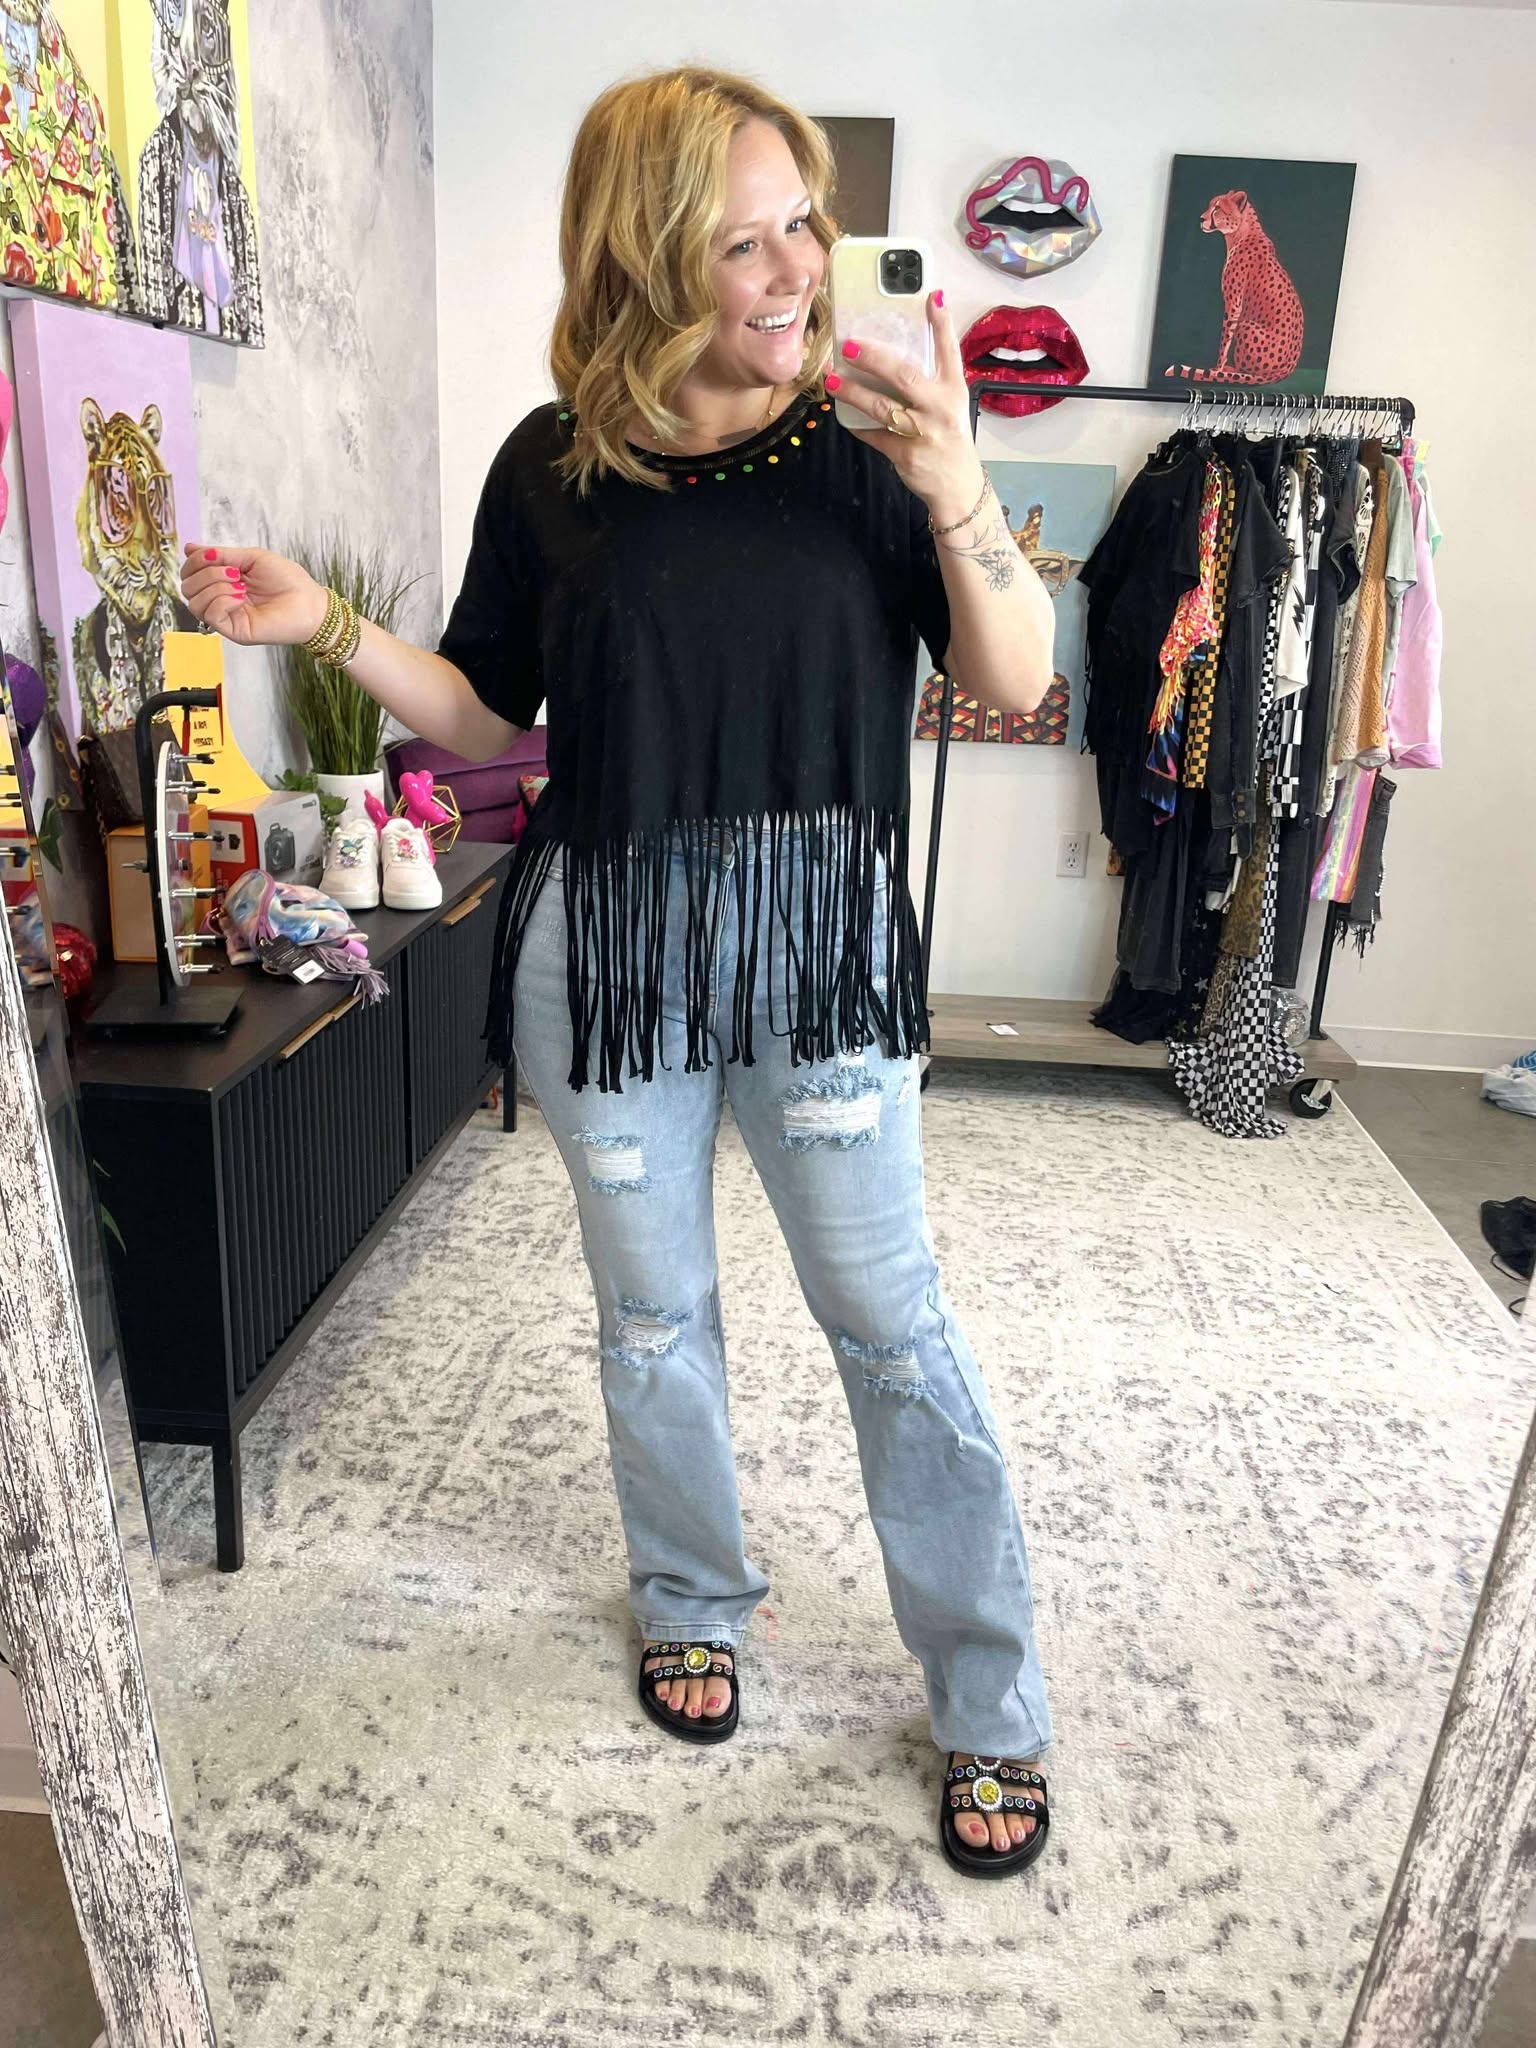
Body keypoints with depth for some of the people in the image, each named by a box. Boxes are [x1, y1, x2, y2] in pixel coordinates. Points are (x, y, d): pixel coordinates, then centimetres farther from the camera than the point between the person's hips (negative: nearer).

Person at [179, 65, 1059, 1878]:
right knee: (653, 1316, 15)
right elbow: (486, 720, 8)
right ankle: (694, 1607, 42)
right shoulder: (553, 466, 0)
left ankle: (990, 1709, 25)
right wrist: (326, 628, -7)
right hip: (607, 950, 2)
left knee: (895, 1329, 5)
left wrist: (958, 501, -20)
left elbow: (1017, 686, -5)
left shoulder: (865, 440, -2)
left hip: (821, 940, -1)